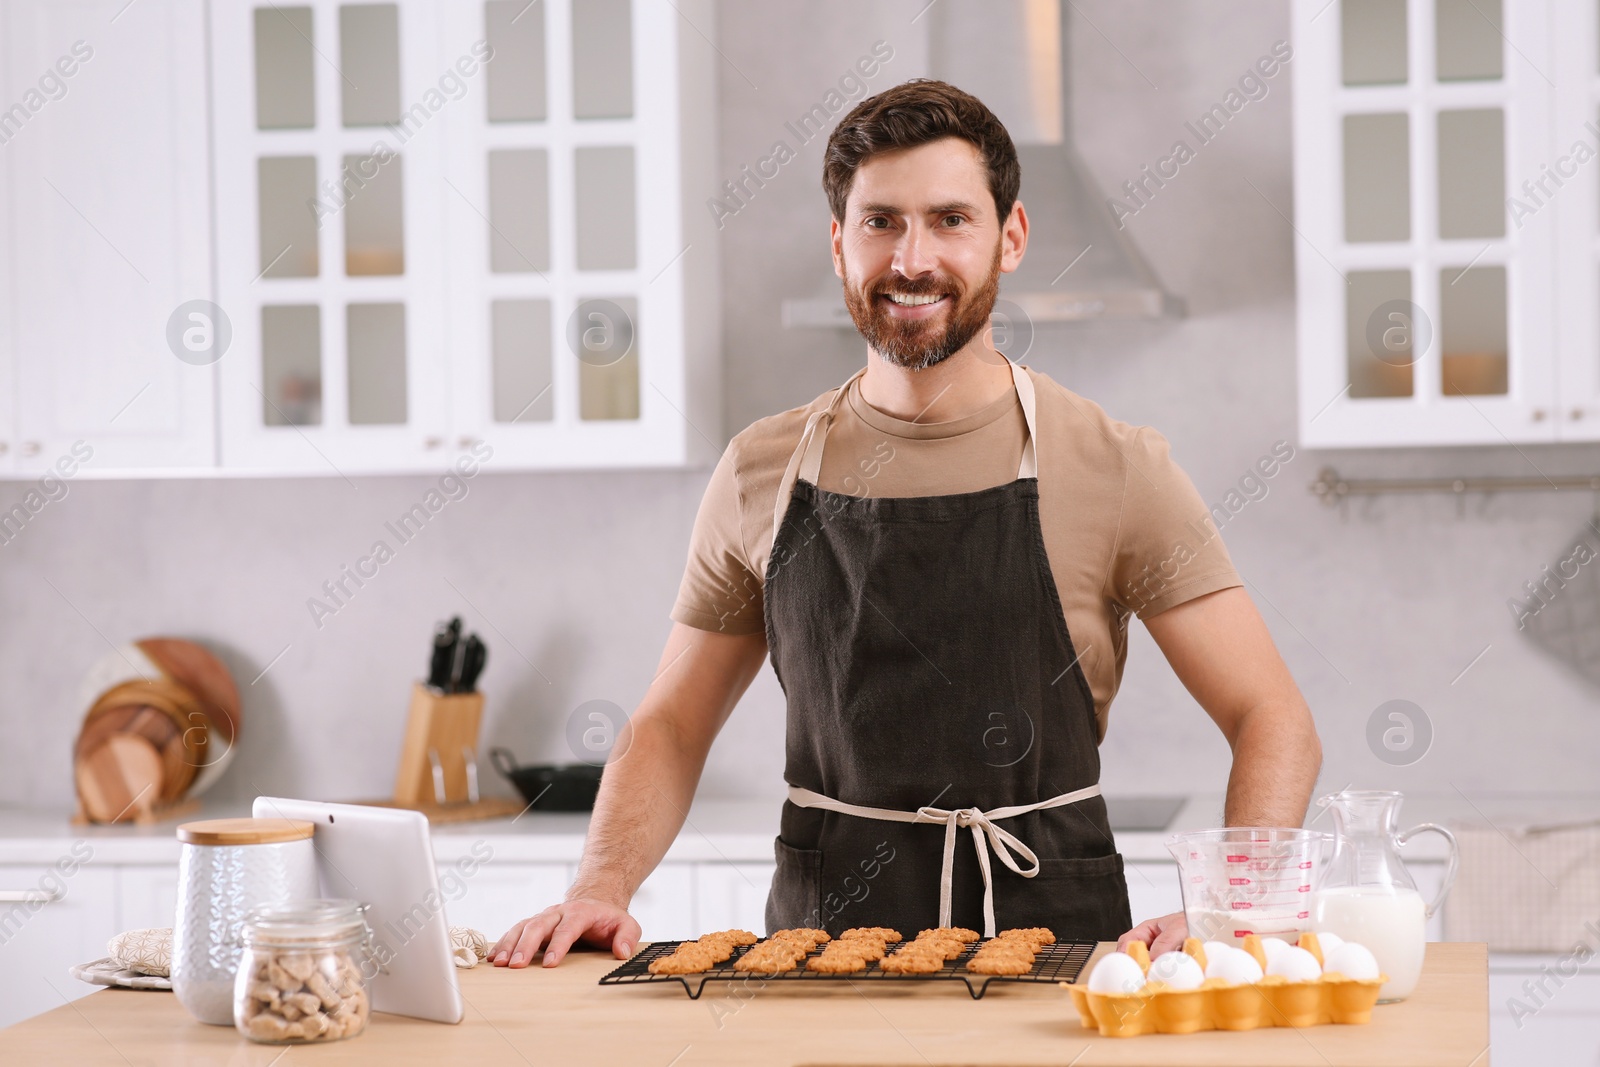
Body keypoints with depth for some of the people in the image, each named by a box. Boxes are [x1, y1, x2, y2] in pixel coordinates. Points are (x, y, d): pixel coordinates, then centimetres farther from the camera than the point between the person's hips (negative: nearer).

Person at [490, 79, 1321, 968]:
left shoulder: (1113, 468, 0)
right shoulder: (760, 475, 9)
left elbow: (1276, 724, 0)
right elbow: (671, 729, 17)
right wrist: (603, 886, -2)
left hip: (1053, 930, -2)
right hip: (822, 937, 2)